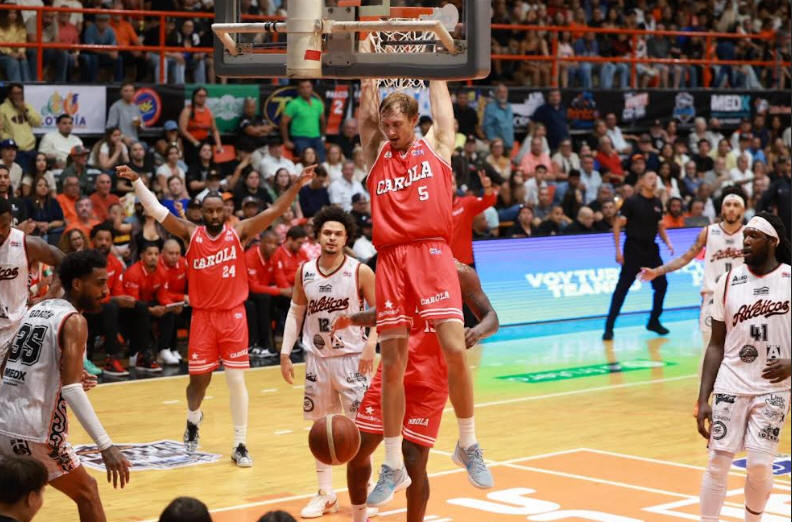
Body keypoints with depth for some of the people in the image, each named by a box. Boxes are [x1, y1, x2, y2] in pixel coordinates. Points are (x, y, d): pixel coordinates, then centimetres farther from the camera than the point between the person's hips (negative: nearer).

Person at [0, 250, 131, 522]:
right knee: (86, 491, 9)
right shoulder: (73, 320, -8)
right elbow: (71, 389, -20)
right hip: (34, 430, -7)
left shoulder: (36, 310, 15)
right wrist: (106, 446, -25)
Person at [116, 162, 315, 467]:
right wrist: (135, 181, -12)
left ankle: (240, 446, 5)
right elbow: (156, 210, -3)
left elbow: (274, 211, -10)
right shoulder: (191, 235, 1)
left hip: (233, 315, -1)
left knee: (236, 379, -3)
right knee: (199, 379, 6)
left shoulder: (238, 233, -2)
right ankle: (193, 420, 40)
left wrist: (297, 186, -22)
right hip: (203, 316, 1)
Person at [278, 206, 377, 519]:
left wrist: (371, 344, -21)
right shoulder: (304, 273, 1)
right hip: (317, 359, 4)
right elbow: (295, 312, 10)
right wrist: (285, 353, 4)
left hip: (351, 358, -4)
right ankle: (325, 494, 20)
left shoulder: (360, 272, -10)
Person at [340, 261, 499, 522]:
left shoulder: (459, 273, -5)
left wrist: (478, 331, -28)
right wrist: (353, 319, 1)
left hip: (430, 380, -4)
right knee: (357, 449, 4)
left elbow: (491, 317, -4)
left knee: (414, 461, -9)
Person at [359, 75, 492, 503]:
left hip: (432, 254, -2)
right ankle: (393, 467, 10)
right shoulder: (376, 152, 15)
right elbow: (368, 99, 13)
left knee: (455, 349, -13)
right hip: (390, 259, 2)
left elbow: (438, 87, 14)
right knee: (391, 365, 3)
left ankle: (468, 445, 7)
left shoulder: (435, 144, 11)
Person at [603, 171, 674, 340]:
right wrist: (618, 250, -15)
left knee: (661, 284, 6)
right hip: (633, 248, -6)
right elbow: (617, 225, -9)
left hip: (651, 249, 6)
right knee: (622, 288, -7)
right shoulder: (631, 202, -8)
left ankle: (654, 322, 23)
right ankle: (609, 327, -4)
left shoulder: (657, 203, 8)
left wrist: (668, 243, 2)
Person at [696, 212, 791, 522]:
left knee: (760, 466, -5)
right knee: (718, 462, -1)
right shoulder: (728, 282, 3)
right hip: (730, 386, 2)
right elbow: (716, 344, 7)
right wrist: (703, 399, 0)